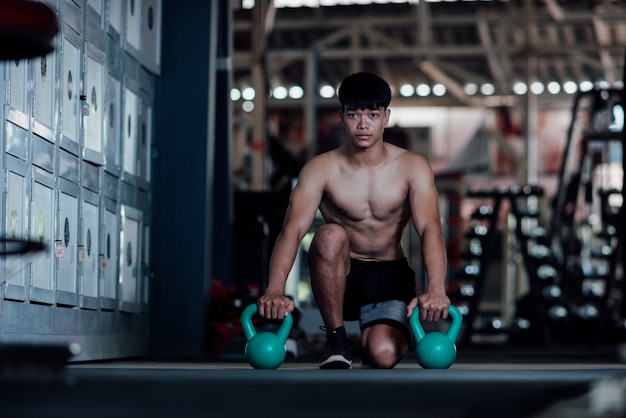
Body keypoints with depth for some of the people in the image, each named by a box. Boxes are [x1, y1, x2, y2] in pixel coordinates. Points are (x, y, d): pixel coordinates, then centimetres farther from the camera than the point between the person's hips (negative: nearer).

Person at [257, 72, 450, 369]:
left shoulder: (412, 168, -11)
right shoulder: (321, 169, -12)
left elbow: (430, 230, -23)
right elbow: (292, 230, -24)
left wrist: (436, 289, -43)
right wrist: (275, 290, -43)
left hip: (390, 277, 0)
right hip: (339, 277, 0)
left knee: (383, 355, -27)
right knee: (330, 236, -34)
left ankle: (372, 336, 13)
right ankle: (336, 341, -16)